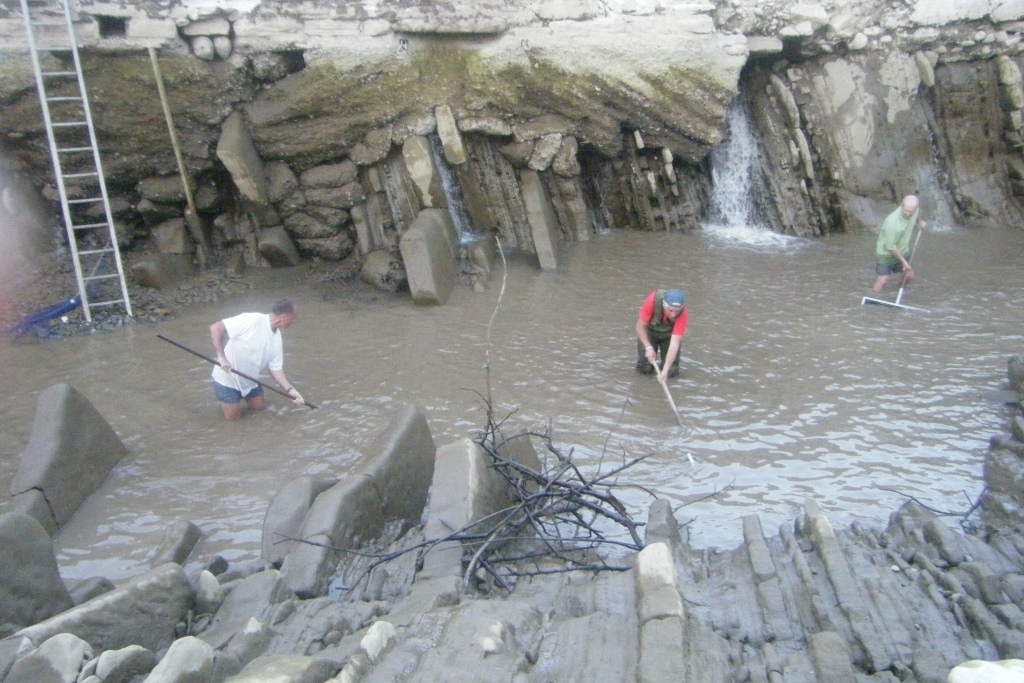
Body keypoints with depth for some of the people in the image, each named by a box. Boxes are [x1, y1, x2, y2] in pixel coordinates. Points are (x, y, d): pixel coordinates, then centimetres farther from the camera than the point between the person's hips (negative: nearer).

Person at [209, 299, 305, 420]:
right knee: (234, 416, 0)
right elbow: (215, 328, -30)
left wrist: (290, 390, -11)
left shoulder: (276, 338, -6)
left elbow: (275, 368, -1)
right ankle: (223, 397, 27)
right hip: (227, 378, -7)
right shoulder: (252, 320, -30)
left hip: (248, 380, 7)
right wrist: (221, 357, -34)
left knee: (260, 406, 15)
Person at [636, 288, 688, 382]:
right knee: (645, 369, -8)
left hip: (669, 333, 0)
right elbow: (640, 326, -24)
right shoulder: (652, 301, -38)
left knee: (672, 371, -9)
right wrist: (648, 347, -36)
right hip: (649, 330, 0)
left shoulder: (682, 313, -35)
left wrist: (665, 370, -45)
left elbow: (674, 343, -38)